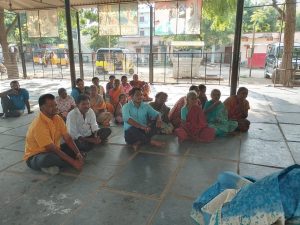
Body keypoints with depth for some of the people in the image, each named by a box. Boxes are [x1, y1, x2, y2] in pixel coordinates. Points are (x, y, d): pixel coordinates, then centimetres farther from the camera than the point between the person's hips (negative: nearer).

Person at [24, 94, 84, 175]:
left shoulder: (57, 118, -5)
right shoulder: (38, 125, -28)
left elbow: (68, 138, -5)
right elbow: (52, 149, -29)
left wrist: (78, 153, -21)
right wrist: (73, 162, -30)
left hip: (53, 151, 8)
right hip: (35, 157, -8)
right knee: (49, 158, -41)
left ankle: (53, 165, -11)